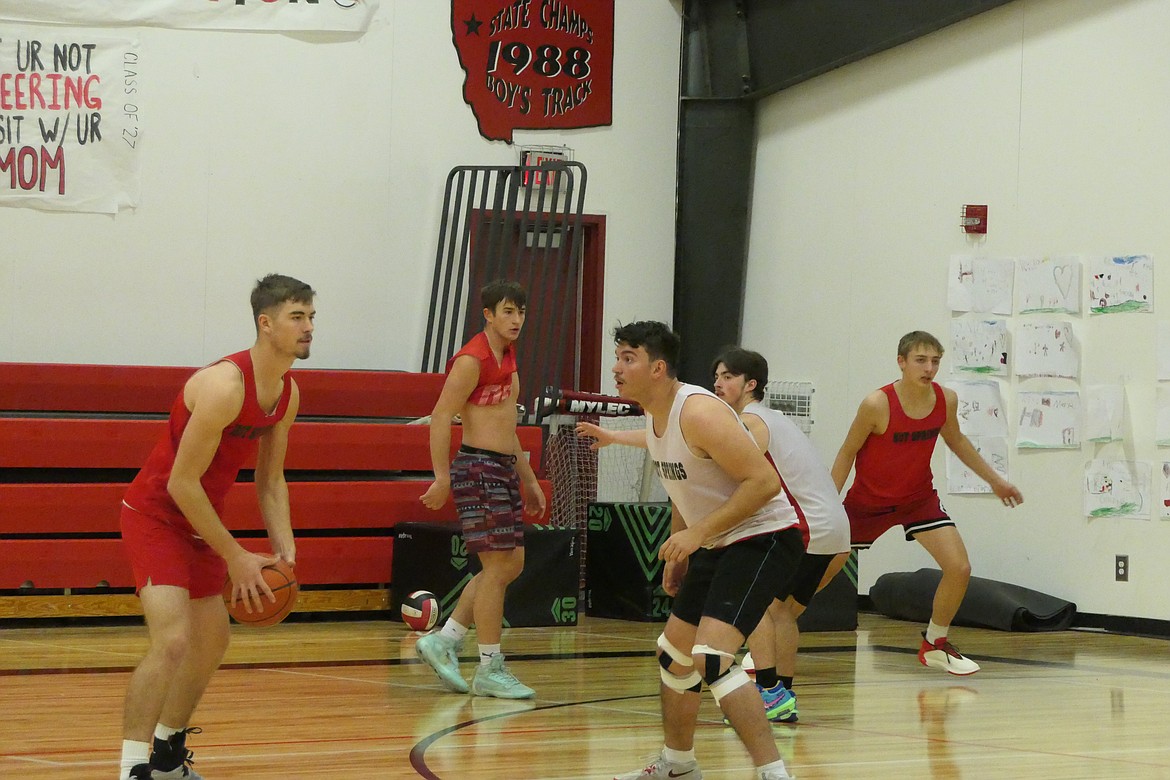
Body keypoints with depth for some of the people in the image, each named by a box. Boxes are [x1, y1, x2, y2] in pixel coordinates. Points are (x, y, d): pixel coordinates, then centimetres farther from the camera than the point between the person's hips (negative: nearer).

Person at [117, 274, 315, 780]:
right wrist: (235, 557, -21)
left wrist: (285, 548, -3)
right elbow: (182, 482, -26)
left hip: (199, 520, 10)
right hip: (154, 515, -10)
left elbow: (270, 480, 11)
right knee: (172, 640, -23)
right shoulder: (224, 386, -28)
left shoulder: (288, 392, 0)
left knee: (212, 640, 20)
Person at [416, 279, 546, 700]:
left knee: (511, 564, 10)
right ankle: (490, 670, -2)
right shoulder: (472, 360, -12)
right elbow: (440, 418, -16)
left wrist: (529, 480, 24)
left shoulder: (507, 358, 17)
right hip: (478, 469, -10)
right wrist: (442, 478, -22)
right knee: (499, 564, -8)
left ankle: (444, 641, 15)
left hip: (505, 468, 10)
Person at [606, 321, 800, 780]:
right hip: (716, 546, 11)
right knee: (674, 654, 20)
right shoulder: (654, 418, 6)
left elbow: (764, 481, -27)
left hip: (763, 538, -11)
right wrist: (678, 553, 17)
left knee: (711, 659, -25)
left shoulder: (698, 413, -24)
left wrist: (698, 533, -27)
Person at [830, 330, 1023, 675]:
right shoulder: (877, 404, -26)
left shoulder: (946, 399, -12)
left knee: (959, 568, -9)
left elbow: (955, 440, 10)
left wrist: (994, 480, 14)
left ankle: (935, 646, 11)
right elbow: (847, 453, -13)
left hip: (919, 498, 4)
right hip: (868, 501, -4)